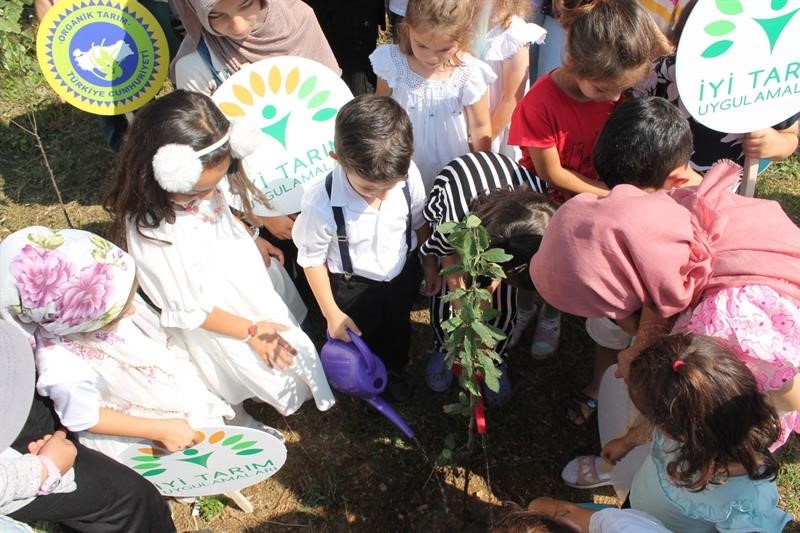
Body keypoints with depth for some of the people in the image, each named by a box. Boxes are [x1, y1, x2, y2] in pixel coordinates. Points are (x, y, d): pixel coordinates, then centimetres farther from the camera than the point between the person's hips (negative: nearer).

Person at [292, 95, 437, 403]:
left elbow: (420, 222, -6)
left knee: (398, 328, 31)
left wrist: (430, 266, 6)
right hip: (354, 286, -3)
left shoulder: (408, 175, -27)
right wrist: (331, 313, -11)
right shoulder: (322, 204, -36)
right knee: (360, 340, 25)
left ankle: (394, 371, 65)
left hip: (403, 271, 4)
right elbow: (312, 259, -18)